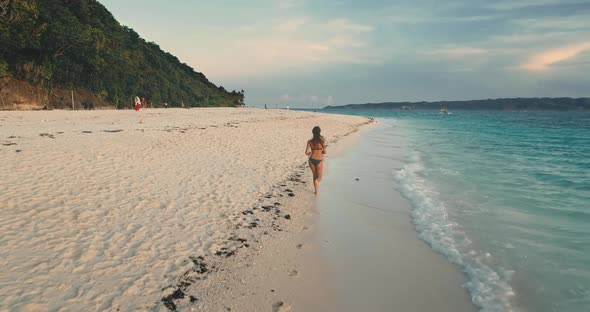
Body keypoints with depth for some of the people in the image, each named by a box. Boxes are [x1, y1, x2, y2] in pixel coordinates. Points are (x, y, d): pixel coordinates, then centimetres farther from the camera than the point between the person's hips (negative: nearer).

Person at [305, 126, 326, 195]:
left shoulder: (310, 141, -6)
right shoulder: (322, 141, -10)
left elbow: (306, 152, -7)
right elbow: (324, 152, -4)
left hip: (312, 160, 2)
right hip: (319, 161, -2)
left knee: (315, 175, 24)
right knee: (319, 178, 11)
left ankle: (316, 191, 24)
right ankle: (316, 181, -25)